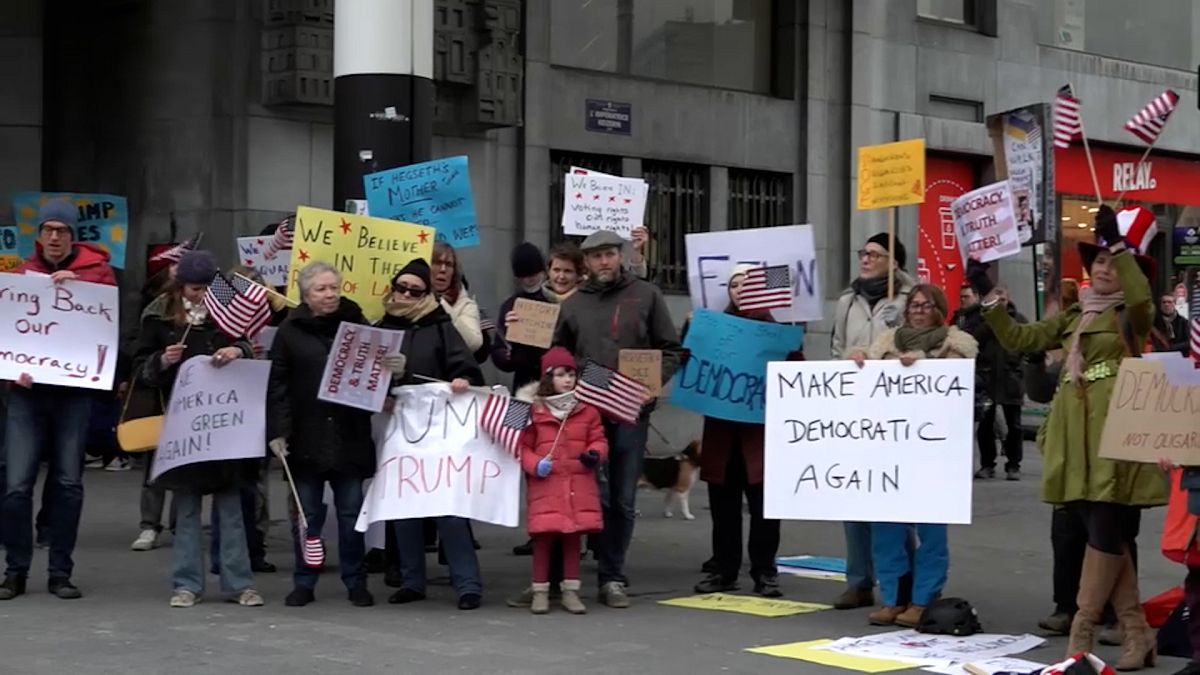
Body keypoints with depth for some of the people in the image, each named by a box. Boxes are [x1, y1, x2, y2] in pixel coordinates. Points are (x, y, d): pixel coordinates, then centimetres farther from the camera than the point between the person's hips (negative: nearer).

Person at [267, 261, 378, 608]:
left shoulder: (357, 325, 5)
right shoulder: (291, 331, 1)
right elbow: (278, 384, -2)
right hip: (306, 437, -1)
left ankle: (356, 583, 15)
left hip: (349, 436, 1)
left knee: (352, 513, 6)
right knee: (308, 514, 6)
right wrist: (277, 431, -9)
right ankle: (304, 584, 15)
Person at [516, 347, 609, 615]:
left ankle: (571, 591, 16)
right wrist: (535, 464, -15)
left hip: (579, 484, 3)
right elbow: (522, 446, 2)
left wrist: (595, 453, -10)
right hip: (545, 484, -2)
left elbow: (598, 439, 11)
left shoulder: (587, 409, 6)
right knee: (544, 536, -2)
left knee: (574, 536, 7)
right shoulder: (534, 409, -1)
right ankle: (540, 592, 7)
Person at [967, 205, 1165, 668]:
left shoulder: (1131, 315, 1)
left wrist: (1118, 245, -23)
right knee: (1106, 537, 6)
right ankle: (1137, 634, 11)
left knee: (1105, 534, -7)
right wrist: (988, 296, 12)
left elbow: (1141, 297, -24)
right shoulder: (1074, 316, 20)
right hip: (1076, 438, 7)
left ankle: (1081, 632, -2)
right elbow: (1019, 338, 19)